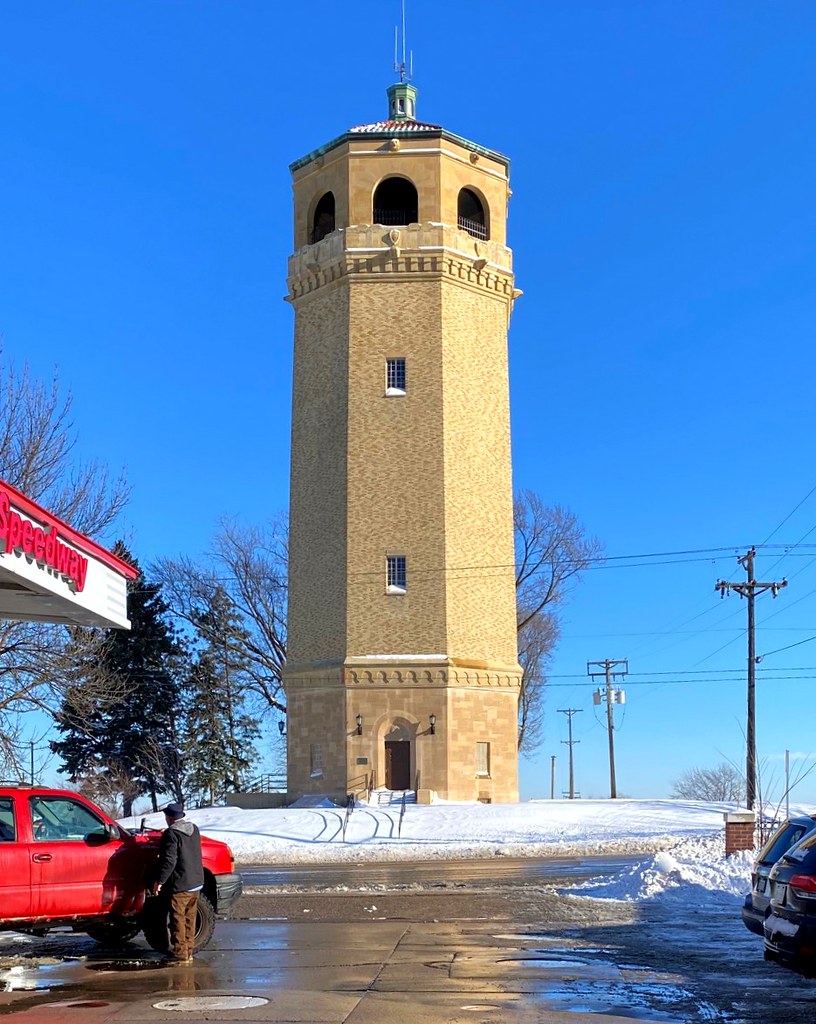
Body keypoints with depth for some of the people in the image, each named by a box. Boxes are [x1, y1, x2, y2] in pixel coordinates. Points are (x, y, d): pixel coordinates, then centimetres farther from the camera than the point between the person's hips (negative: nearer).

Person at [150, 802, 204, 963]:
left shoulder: (171, 834, -14)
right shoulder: (194, 830, 10)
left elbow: (169, 860, -21)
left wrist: (159, 881, -17)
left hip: (180, 885, -8)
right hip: (196, 882, 8)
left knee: (178, 920, -1)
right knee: (190, 919, 15)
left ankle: (180, 954, 0)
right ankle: (188, 951, 20)